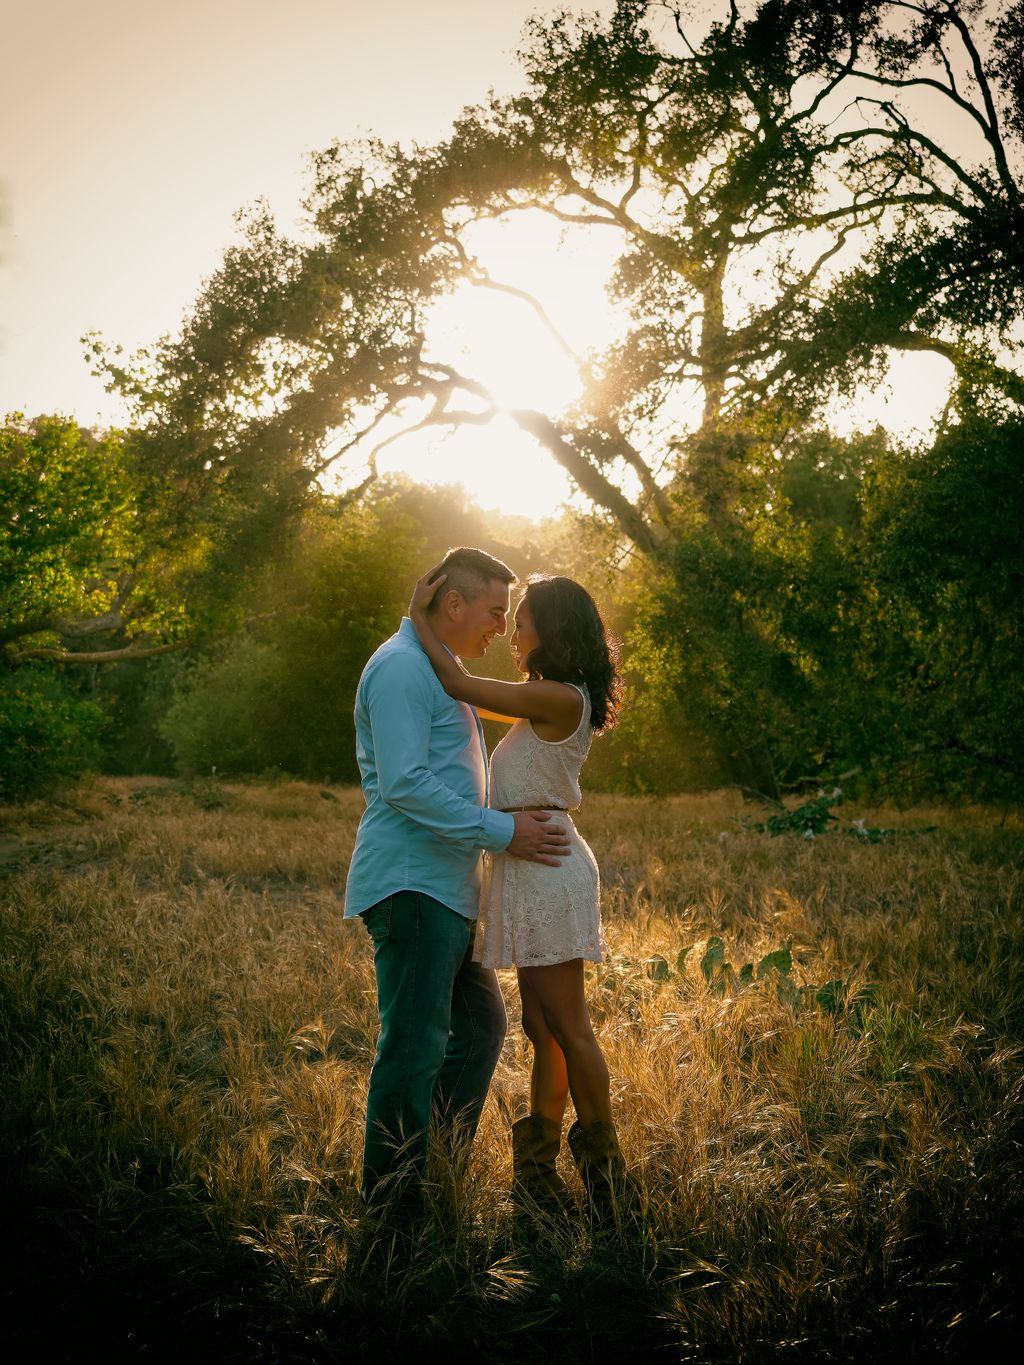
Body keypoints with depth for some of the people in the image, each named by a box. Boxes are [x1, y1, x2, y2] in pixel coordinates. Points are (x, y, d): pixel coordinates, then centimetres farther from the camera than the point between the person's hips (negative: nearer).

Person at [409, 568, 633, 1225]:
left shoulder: (560, 698, -14)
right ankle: (539, 1168, 19)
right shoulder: (547, 704, 15)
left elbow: (463, 686, -16)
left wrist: (421, 616, -5)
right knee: (544, 1026, 12)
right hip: (532, 868, 10)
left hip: (546, 864, -10)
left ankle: (605, 1167, 7)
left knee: (565, 1025, -3)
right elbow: (473, 695, 25)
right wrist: (428, 627, 19)